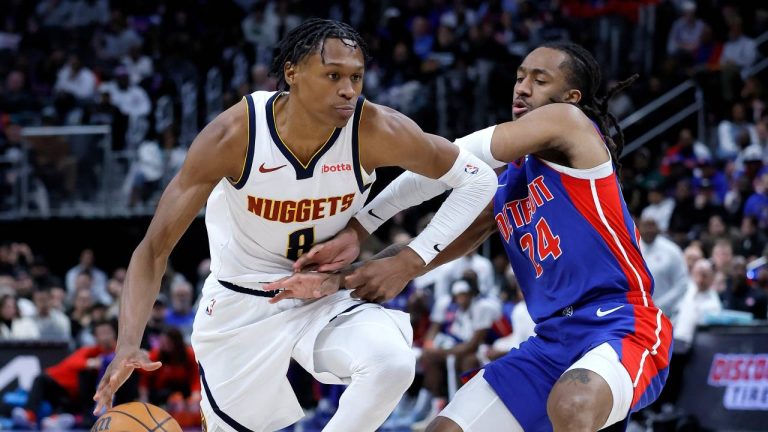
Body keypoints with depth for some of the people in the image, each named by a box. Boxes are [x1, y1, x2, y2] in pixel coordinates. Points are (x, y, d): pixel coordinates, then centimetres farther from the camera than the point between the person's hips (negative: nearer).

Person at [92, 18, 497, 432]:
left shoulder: (375, 131, -23)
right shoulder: (234, 135, -25)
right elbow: (154, 248, -22)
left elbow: (478, 179, -8)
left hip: (327, 300, 1)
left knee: (392, 364, -29)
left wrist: (409, 260, -16)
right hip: (240, 306, -1)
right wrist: (128, 343, -36)